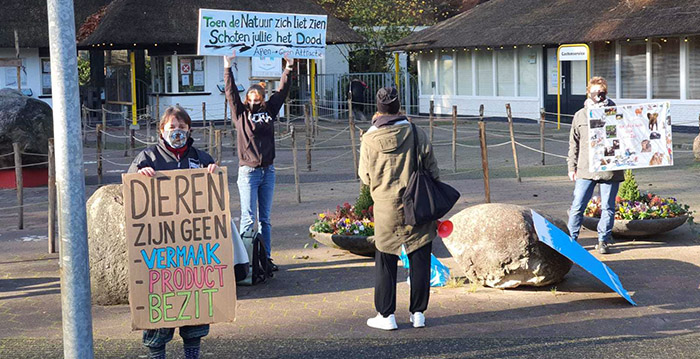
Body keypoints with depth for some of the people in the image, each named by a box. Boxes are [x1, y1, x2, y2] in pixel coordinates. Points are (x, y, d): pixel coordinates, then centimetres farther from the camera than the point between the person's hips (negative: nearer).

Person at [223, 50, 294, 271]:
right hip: (248, 171, -4)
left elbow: (282, 91, 16)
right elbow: (231, 92, -6)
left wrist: (288, 68, 14)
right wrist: (228, 67, -12)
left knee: (265, 219, 10)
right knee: (248, 218, -5)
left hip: (268, 171, 4)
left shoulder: (269, 111, 11)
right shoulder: (240, 112, 1)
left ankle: (266, 258, 16)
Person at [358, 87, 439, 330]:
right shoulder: (416, 133, -5)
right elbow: (432, 170, 0)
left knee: (385, 262, 9)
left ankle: (386, 315, 12)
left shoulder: (370, 139, -8)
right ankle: (418, 313, 15)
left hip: (386, 210, -1)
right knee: (420, 260, 10)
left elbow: (365, 177, 0)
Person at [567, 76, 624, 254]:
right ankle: (571, 238, 10)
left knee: (608, 207, 5)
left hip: (610, 170, 0)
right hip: (585, 170, 0)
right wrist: (572, 166, 9)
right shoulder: (580, 115, 9)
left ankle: (603, 240, 17)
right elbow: (574, 143, 13)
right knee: (577, 206, -1)